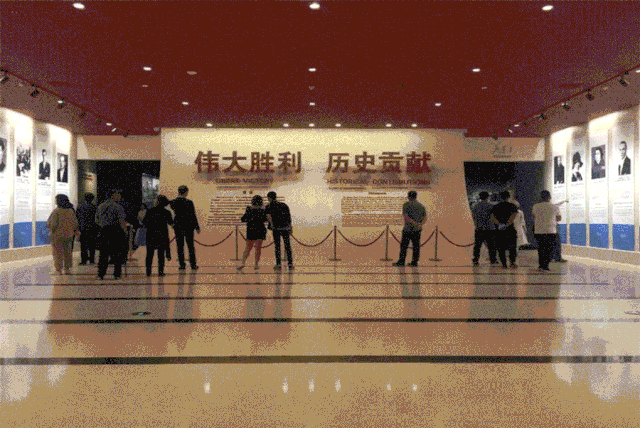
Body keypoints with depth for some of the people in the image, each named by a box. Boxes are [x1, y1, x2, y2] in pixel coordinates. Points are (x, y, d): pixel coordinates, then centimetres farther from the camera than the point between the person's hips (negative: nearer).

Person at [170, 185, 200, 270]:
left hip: (178, 226, 2)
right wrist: (197, 227, -2)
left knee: (180, 246, 7)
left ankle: (182, 265, 8)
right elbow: (193, 216, -9)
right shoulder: (189, 202, -13)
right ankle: (193, 265, 12)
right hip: (188, 226, -2)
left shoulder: (173, 202, -4)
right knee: (190, 246, 8)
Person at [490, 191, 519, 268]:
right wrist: (506, 225, -17)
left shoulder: (495, 207, 8)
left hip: (499, 230, 2)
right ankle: (512, 262, -2)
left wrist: (499, 224, -13)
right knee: (512, 246, 8)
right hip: (510, 229, -2)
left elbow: (492, 217, -5)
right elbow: (513, 217, -14)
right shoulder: (512, 206, 0)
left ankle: (504, 264, 5)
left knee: (501, 248, 7)